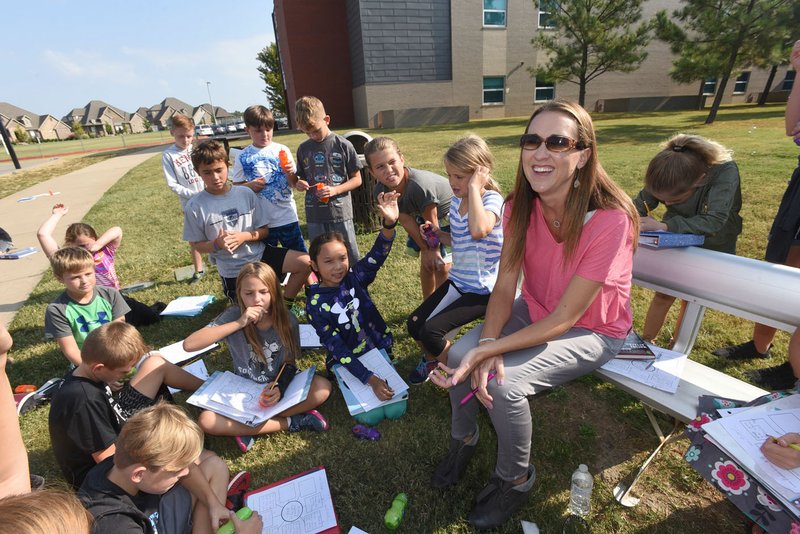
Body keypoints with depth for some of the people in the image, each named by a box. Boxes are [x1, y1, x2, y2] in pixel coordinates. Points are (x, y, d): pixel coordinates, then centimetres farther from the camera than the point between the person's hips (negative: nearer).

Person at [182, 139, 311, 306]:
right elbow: (196, 244, -2)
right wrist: (217, 244, -22)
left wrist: (244, 236, -18)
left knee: (305, 262, -10)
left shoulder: (246, 194, -6)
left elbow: (264, 230, 0)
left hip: (259, 254, 3)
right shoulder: (195, 206, -11)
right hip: (232, 269, -2)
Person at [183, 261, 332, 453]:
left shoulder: (287, 320, -12)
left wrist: (279, 388, -26)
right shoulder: (234, 314, -15)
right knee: (206, 421, -27)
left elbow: (290, 363, -4)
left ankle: (246, 427, -15)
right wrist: (239, 323, -32)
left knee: (322, 388, -27)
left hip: (279, 386, 0)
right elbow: (189, 344, -26)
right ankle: (292, 422, -18)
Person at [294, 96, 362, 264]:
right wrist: (298, 183, -7)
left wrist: (335, 190, -16)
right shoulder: (303, 149, 7)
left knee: (352, 260, 6)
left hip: (340, 213, -3)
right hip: (314, 216, 3)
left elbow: (357, 179, -1)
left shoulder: (343, 145, -4)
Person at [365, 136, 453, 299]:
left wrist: (434, 250, -12)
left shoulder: (419, 185, -42)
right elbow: (406, 220, -13)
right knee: (426, 263, 14)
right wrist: (425, 249, -9)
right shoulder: (381, 191, -23)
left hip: (448, 214, -5)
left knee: (441, 266, -8)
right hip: (422, 215, 6)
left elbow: (431, 223, -27)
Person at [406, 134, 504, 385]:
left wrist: (474, 187, -32)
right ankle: (432, 358, 32)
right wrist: (439, 235, -1)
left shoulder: (492, 199, -18)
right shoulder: (456, 200, 4)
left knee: (431, 331, -17)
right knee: (414, 324, 0)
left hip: (483, 289, -7)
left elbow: (478, 231, -43)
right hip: (457, 281, 7)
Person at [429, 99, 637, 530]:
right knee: (459, 353, -15)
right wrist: (486, 342, -30)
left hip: (591, 331, -4)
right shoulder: (520, 206, -13)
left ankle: (515, 479, 8)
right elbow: (504, 287, -13)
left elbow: (564, 318, -27)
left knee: (505, 382, -25)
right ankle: (463, 439, 17)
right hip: (535, 311, 5)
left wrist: (486, 352, -32)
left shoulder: (610, 219, -30)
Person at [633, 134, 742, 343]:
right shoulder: (666, 171, -24)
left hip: (713, 246, -2)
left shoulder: (725, 171, -33)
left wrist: (664, 226, -50)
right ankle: (645, 342, 17)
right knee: (664, 293, 1)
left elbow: (714, 221, -41)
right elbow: (640, 204, -15)